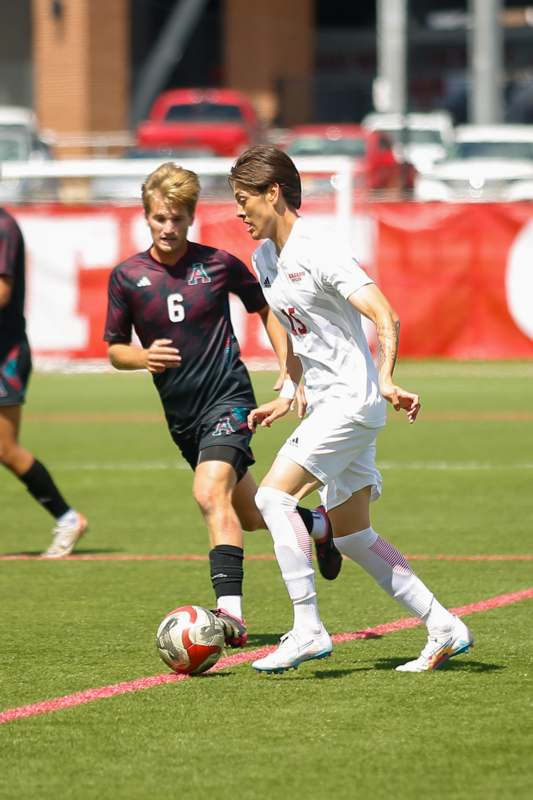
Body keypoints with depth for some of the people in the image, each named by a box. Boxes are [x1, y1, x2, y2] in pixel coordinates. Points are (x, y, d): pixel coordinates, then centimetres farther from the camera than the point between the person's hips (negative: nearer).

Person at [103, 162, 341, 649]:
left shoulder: (219, 264, -4)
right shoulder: (127, 276, 0)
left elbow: (266, 309, 12)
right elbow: (114, 350, 7)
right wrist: (143, 357, -15)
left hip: (228, 396, -5)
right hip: (181, 413, 5)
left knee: (211, 494, -27)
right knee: (248, 514, 17)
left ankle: (230, 612, -35)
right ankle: (318, 524, 47)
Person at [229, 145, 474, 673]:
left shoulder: (320, 254, -16)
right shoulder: (265, 260, 12)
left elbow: (385, 318, -23)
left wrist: (385, 381, -34)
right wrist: (289, 398, 23)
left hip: (353, 400, -10)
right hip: (325, 406, 10)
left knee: (274, 494, -20)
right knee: (351, 535, 10)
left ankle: (308, 630, -20)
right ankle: (444, 628, 15)